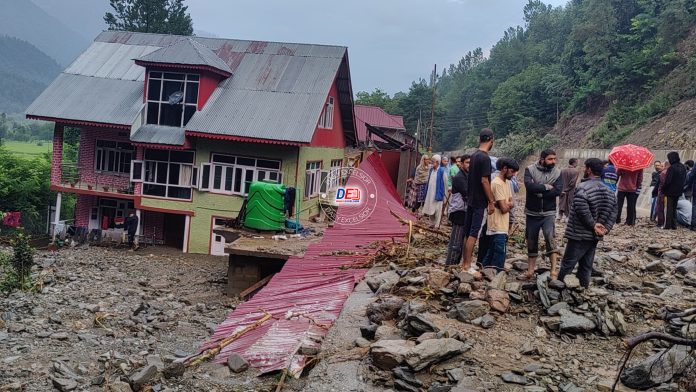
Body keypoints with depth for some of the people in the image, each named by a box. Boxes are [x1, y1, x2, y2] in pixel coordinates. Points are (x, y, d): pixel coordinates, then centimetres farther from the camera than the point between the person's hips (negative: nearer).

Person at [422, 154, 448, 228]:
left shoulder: (442, 171, -11)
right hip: (430, 194, 6)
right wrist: (426, 192, 14)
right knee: (430, 209, 11)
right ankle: (432, 223, 24)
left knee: (437, 210, 0)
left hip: (438, 194, -6)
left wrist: (444, 194, -5)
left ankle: (436, 225, 8)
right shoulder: (431, 170, 8)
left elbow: (445, 183, -7)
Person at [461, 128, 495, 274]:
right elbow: (484, 181, -20)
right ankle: (467, 265, -2)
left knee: (469, 232, 13)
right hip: (480, 202, -9)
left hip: (471, 200, 9)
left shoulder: (474, 156, 10)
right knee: (474, 234, -5)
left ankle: (465, 261, 21)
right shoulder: (485, 158, -16)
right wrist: (491, 201, -15)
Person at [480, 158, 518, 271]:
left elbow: (510, 204, 10)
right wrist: (508, 204, 2)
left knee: (491, 256, 13)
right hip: (498, 228, -9)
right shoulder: (497, 183, -16)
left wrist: (506, 204, -10)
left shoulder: (507, 182, 15)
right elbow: (504, 209, -18)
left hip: (503, 227, 9)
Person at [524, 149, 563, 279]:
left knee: (550, 237, -17)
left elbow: (558, 191, -15)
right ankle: (531, 268, 25)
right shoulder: (530, 169, -6)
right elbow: (529, 186, -23)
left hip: (549, 213, 0)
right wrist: (546, 187, -17)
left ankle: (553, 269, -16)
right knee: (531, 241, 11)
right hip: (532, 212, 0)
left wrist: (539, 193, -17)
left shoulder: (557, 173, -1)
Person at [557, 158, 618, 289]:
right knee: (586, 265, 14)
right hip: (595, 236, 7)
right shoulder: (608, 190, 9)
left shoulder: (583, 188, -18)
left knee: (568, 264, 1)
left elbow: (583, 211, -27)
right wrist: (606, 228, 1)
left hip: (579, 235, -7)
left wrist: (593, 225, -15)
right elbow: (613, 212, 9)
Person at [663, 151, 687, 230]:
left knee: (668, 208, 0)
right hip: (679, 191, 7)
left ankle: (667, 225, -1)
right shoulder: (683, 167, 5)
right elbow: (685, 179, 12)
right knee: (674, 208, 16)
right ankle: (674, 225, 17)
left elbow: (667, 181, -20)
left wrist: (664, 189, -9)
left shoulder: (671, 168, -19)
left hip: (671, 191, -7)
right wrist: (681, 187, 17)